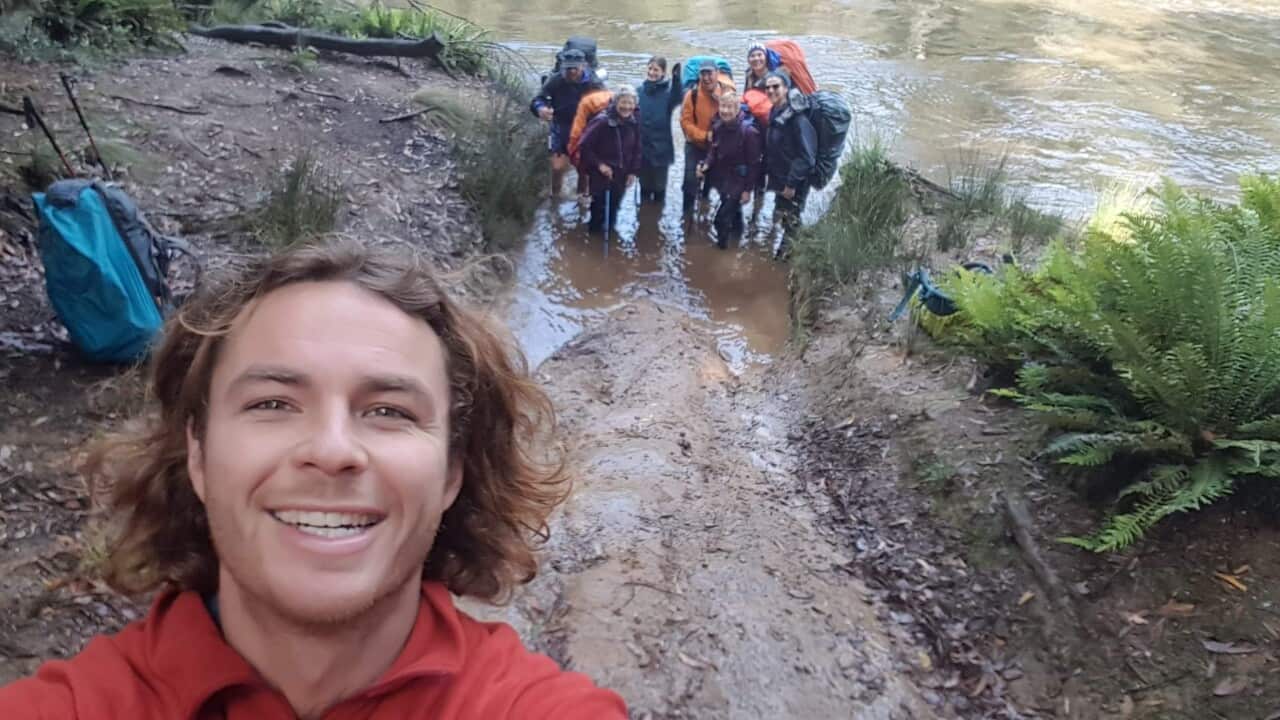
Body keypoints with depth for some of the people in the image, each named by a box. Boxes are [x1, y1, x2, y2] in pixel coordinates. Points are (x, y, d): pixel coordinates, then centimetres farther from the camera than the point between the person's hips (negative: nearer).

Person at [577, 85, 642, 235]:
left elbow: (636, 150, 9)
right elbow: (584, 145, -15)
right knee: (600, 206, -1)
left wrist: (633, 171, 4)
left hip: (620, 175, 5)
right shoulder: (602, 121, -20)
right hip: (601, 174, -5)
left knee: (614, 207, 17)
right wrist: (598, 164, -16)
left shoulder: (634, 124, -2)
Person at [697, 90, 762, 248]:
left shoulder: (748, 130, -25)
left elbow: (753, 163, -19)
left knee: (721, 218, -10)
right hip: (722, 178, 7)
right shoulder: (718, 126, -6)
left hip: (739, 180, -7)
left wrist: (748, 189, -17)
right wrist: (706, 165, -12)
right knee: (731, 210, 28)